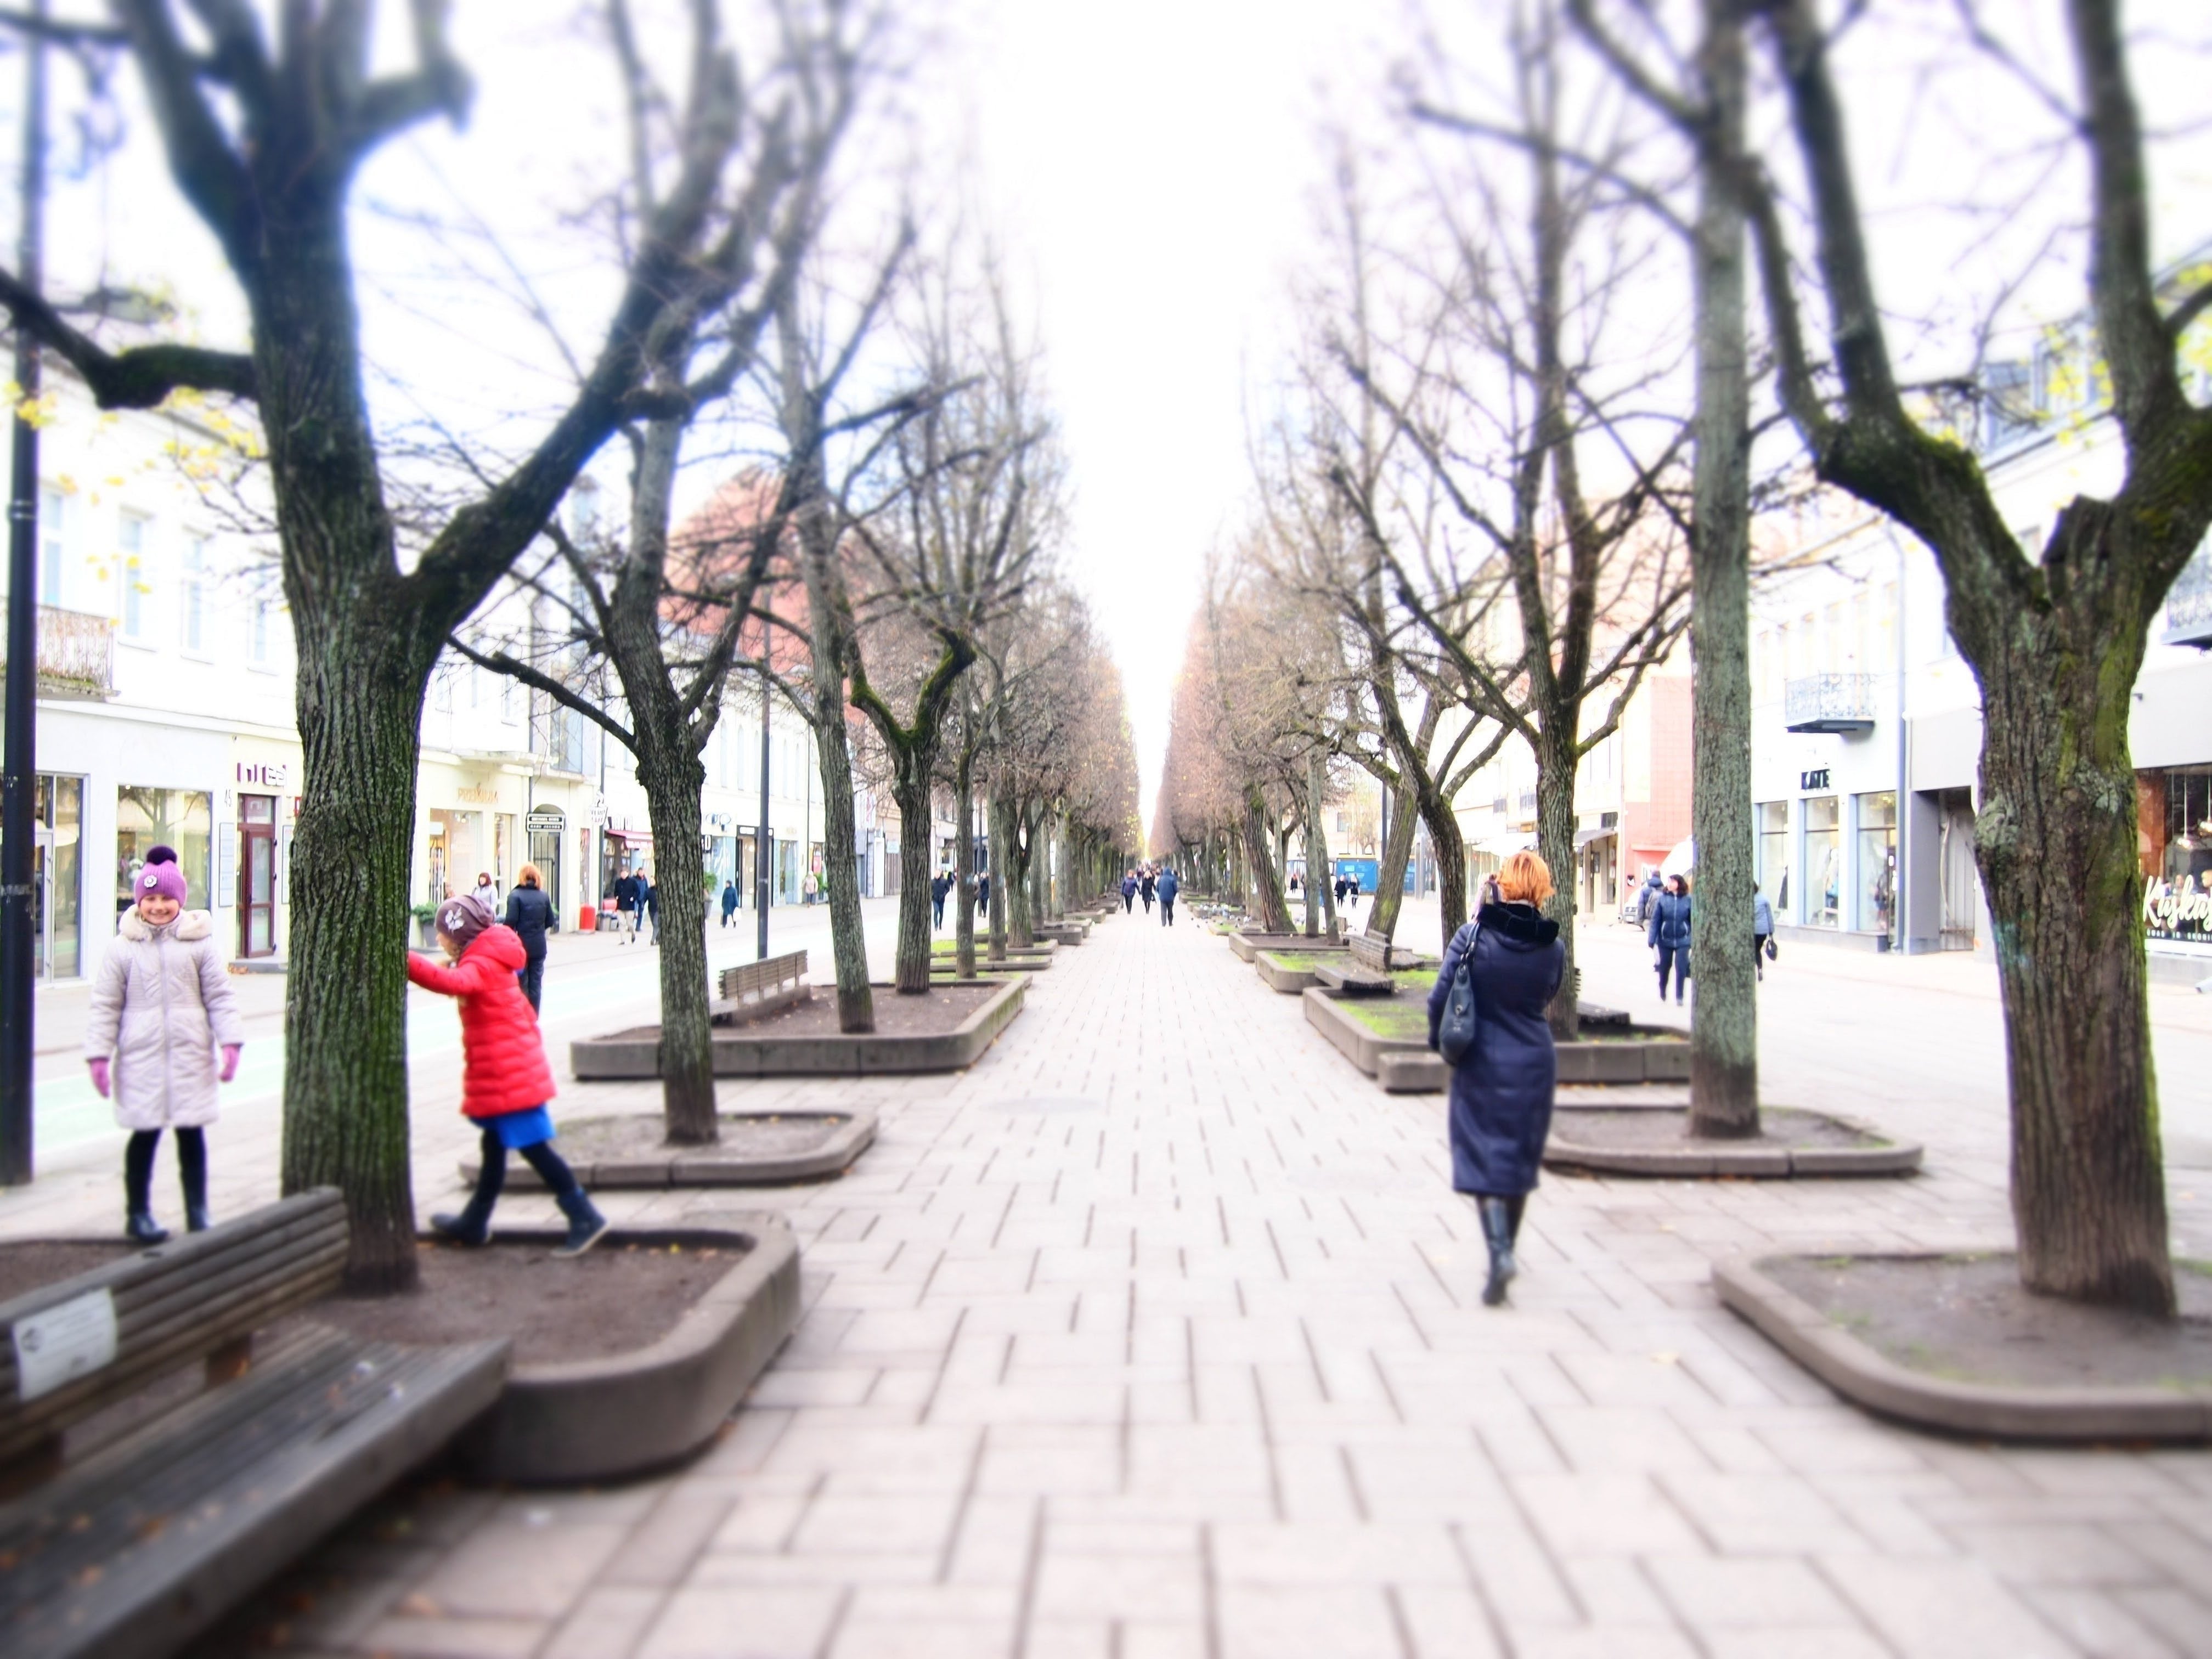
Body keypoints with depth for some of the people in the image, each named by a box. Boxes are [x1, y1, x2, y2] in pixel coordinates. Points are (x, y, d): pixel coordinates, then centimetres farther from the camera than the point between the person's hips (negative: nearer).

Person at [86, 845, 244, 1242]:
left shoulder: (200, 942, 2)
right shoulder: (123, 947, 2)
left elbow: (219, 997, 2)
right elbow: (105, 1006, 3)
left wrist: (230, 1043, -6)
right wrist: (99, 1055, -3)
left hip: (191, 1056, 1)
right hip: (141, 1057, 0)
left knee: (192, 1134, 8)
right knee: (144, 1134, 5)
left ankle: (198, 1213, 18)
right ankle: (137, 1214, 21)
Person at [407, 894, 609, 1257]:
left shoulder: (479, 964, -17)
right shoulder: (490, 959, 14)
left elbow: (452, 982, -39)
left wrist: (405, 961, -45)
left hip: (510, 1074, -10)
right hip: (505, 1073, 10)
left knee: (533, 1146, -8)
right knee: (494, 1146, 20)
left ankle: (585, 1218, -6)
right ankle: (474, 1223, 33)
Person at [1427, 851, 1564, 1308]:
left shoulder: (1473, 938, -13)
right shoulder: (1553, 948, -5)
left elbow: (1440, 998, -11)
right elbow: (1546, 998, 11)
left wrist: (1440, 1039, 6)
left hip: (1481, 1065, -3)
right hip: (1534, 1064, 3)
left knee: (1483, 1159, 2)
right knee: (1520, 1158, 17)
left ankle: (1499, 1252, -16)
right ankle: (1506, 1249, 31)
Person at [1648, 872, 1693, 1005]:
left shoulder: (1688, 900, -4)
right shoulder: (1662, 899, -3)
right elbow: (1655, 920, -3)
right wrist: (1651, 940, -6)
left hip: (1683, 941, -1)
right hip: (1665, 941, 1)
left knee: (1681, 969, -5)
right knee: (1664, 968, 15)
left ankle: (1679, 997, 7)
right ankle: (1662, 994, 36)